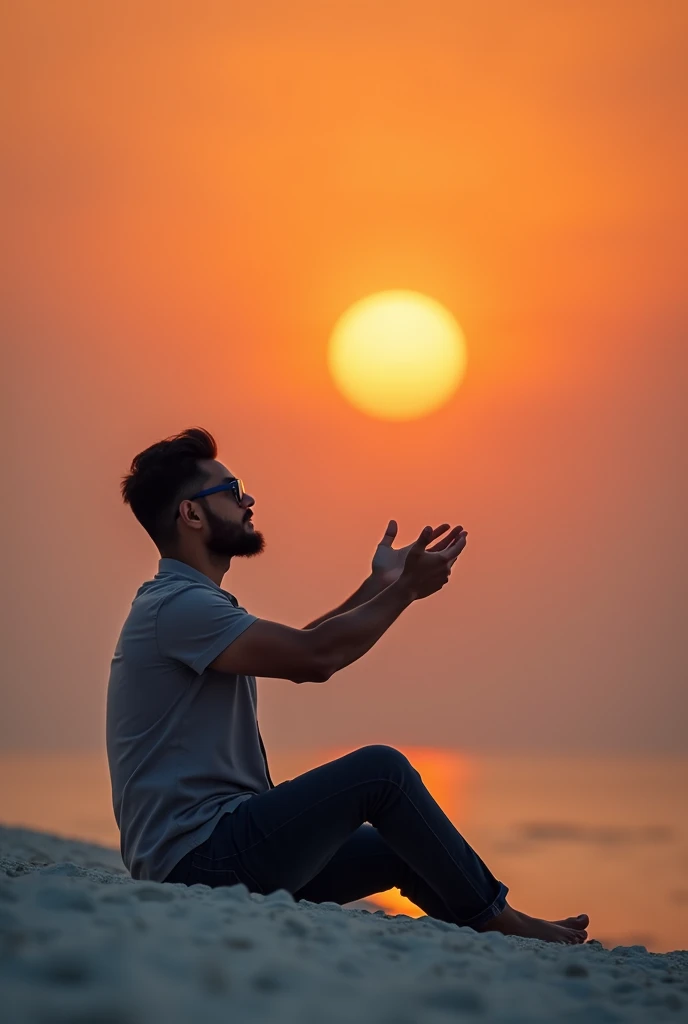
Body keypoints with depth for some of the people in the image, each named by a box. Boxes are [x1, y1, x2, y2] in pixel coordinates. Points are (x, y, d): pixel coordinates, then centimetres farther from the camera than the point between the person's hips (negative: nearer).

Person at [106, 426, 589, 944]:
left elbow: (297, 650, 27)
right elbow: (315, 657, -23)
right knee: (380, 769, -14)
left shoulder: (189, 603, 19)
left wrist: (379, 585, 23)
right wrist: (405, 590, -9)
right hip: (198, 858, -11)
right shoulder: (176, 605, -16)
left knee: (402, 851, 12)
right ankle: (501, 922, -1)